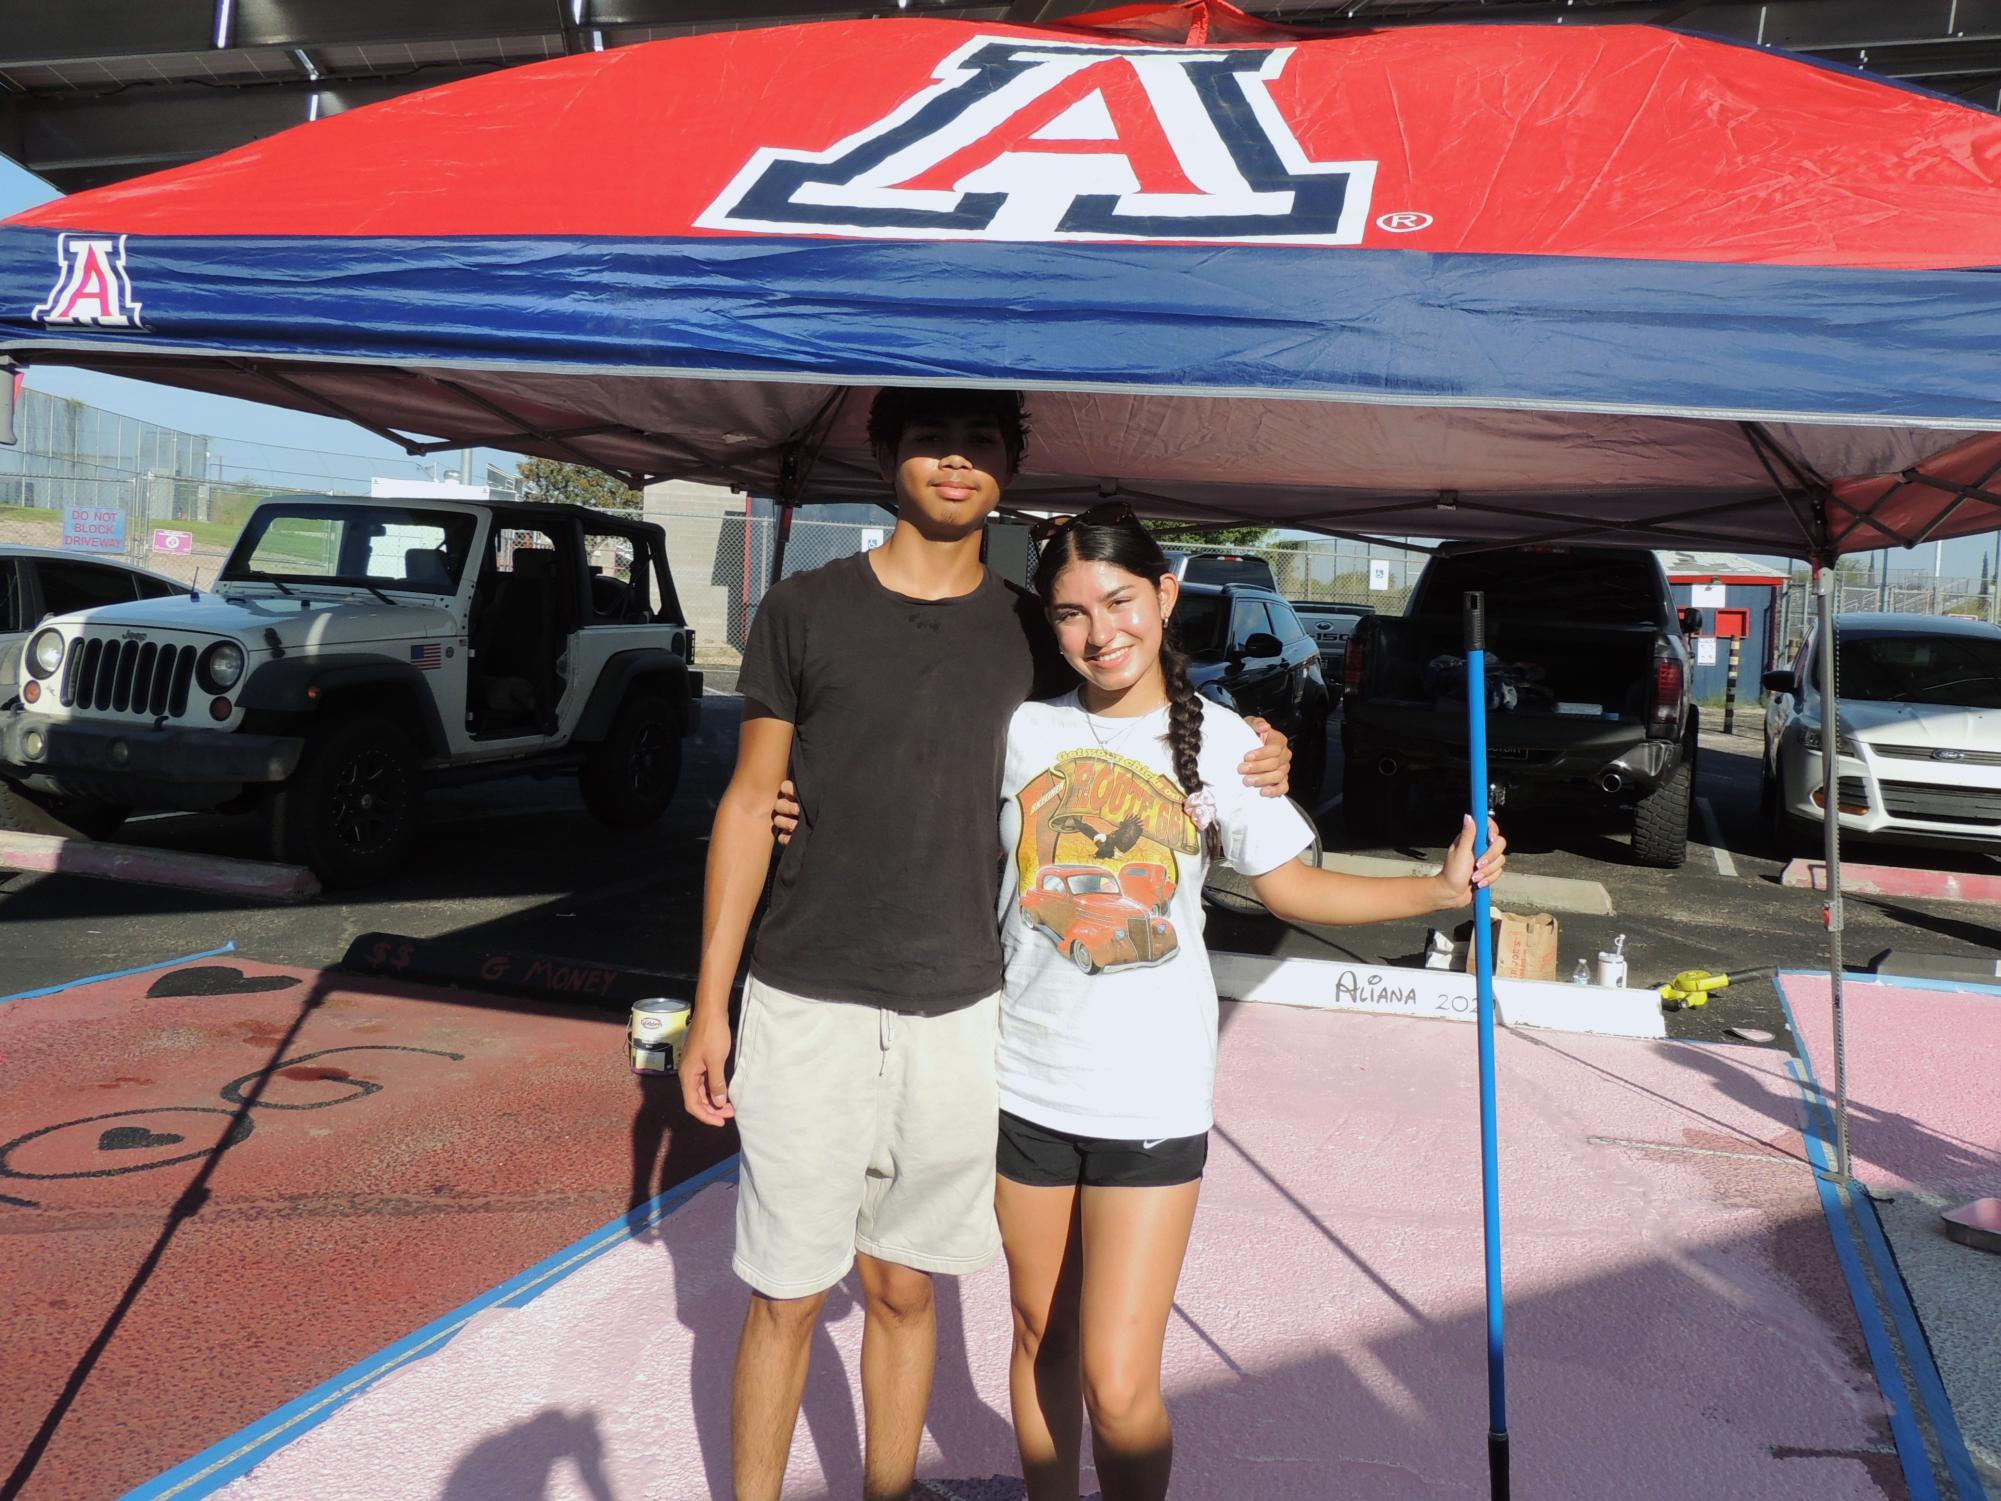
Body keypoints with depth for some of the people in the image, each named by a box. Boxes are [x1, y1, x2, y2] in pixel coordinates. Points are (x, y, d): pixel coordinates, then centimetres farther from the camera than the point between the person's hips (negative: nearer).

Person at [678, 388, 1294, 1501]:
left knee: (903, 1284, 15)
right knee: (786, 1295, 8)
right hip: (808, 1004, -1)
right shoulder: (806, 609, 0)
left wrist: (1242, 773, -4)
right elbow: (751, 804, 2)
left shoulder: (1029, 634, 5)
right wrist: (710, 1006, 0)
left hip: (957, 1012, 2)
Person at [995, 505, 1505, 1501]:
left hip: (1151, 1097, -2)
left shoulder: (1219, 741, -3)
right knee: (1042, 1340, 17)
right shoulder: (1023, 731, 0)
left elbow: (1291, 888, 5)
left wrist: (1441, 889, -5)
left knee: (1118, 1384, -4)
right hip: (1025, 1081, 2)